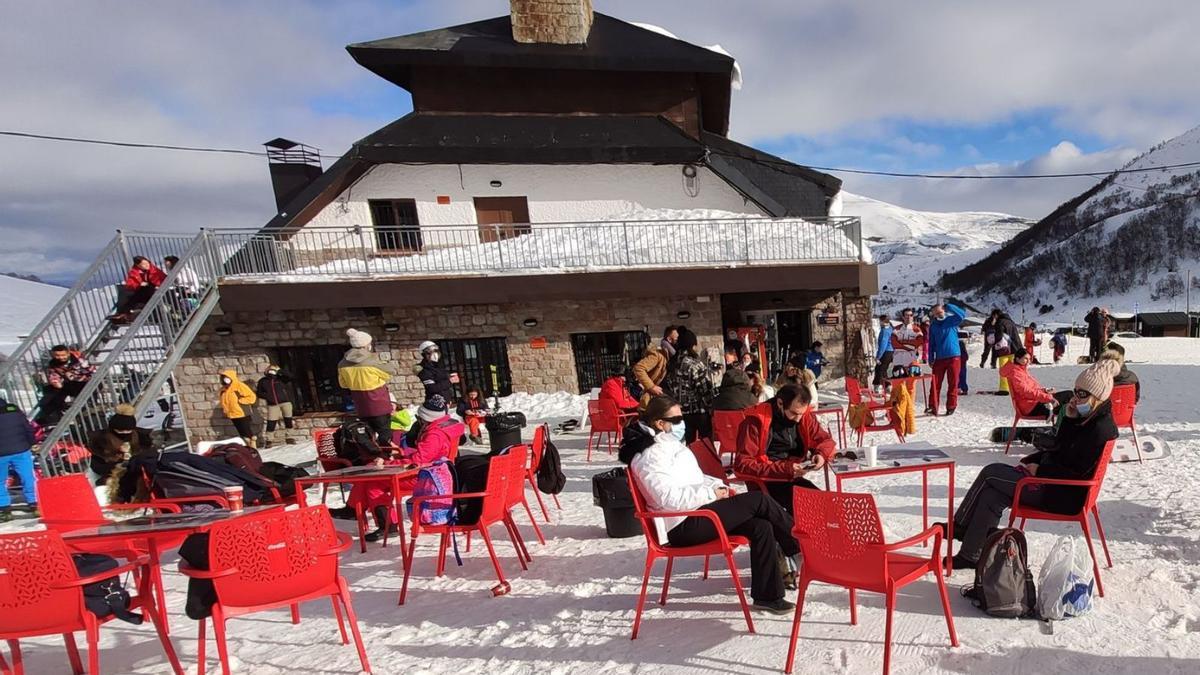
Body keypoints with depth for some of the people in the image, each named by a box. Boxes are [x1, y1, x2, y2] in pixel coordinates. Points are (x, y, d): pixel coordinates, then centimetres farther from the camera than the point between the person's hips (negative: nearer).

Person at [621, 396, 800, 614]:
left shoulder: (669, 444, 15)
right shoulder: (651, 454, -17)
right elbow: (669, 498, -26)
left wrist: (718, 486, 5)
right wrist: (711, 493, -18)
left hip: (694, 513, 10)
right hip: (683, 525, -10)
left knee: (761, 526, -4)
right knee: (758, 500, -12)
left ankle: (767, 596, 5)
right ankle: (799, 545, 9)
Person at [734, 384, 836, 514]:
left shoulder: (805, 416, -1)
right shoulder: (757, 421, -18)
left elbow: (825, 440, 14)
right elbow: (743, 464, -20)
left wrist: (821, 454, -10)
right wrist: (784, 469, -27)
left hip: (793, 478, 6)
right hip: (766, 481, -6)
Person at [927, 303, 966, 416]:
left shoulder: (951, 321, 2)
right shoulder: (933, 326, 9)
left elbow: (962, 314, -18)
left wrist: (948, 306, -21)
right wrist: (931, 358, 7)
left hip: (954, 357, -2)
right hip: (939, 358, 2)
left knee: (953, 384, 3)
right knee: (935, 384, -1)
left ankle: (951, 407, 12)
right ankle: (933, 407, 2)